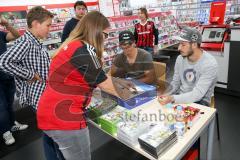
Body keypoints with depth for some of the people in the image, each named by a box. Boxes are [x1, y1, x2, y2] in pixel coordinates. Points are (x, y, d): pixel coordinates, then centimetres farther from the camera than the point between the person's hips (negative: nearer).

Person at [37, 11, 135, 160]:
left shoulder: (73, 45, 11)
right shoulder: (85, 50, -18)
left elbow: (99, 75, 18)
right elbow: (104, 84, -8)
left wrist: (120, 82, 19)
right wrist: (123, 94, 10)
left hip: (55, 112, 9)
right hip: (63, 116, -9)